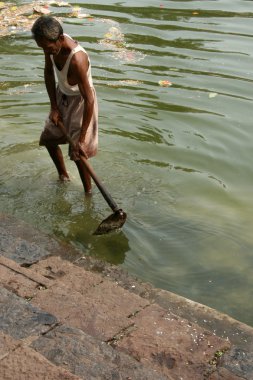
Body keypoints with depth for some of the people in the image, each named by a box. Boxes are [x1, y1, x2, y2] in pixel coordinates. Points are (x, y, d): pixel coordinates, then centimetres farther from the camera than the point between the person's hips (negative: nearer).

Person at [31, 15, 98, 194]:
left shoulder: (77, 59, -38)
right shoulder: (52, 43, -17)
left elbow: (89, 101, -35)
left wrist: (82, 139, -32)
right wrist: (54, 107, -5)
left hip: (80, 101, -8)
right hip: (62, 97, 8)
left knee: (78, 153, -6)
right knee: (48, 139, 21)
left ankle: (88, 193, 14)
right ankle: (63, 176, 44)